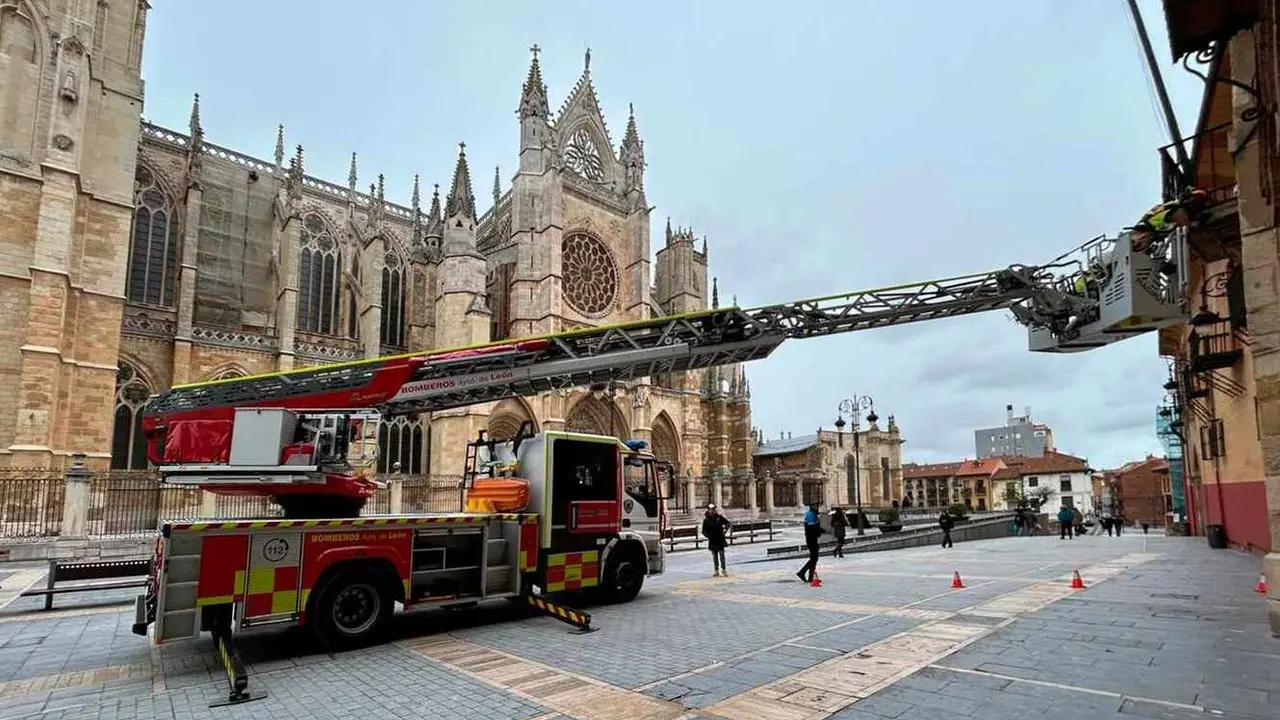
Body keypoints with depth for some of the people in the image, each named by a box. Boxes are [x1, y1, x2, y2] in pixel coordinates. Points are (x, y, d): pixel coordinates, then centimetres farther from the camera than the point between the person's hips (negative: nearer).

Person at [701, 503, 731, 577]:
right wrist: (708, 536, -16)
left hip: (720, 540, 0)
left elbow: (727, 523, 11)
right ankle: (717, 571, 16)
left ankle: (724, 570, 10)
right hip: (712, 541, 0)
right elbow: (704, 531, -1)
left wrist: (725, 529, -3)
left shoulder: (719, 517, 0)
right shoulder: (706, 520, -3)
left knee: (722, 555, 2)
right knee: (715, 556, 8)